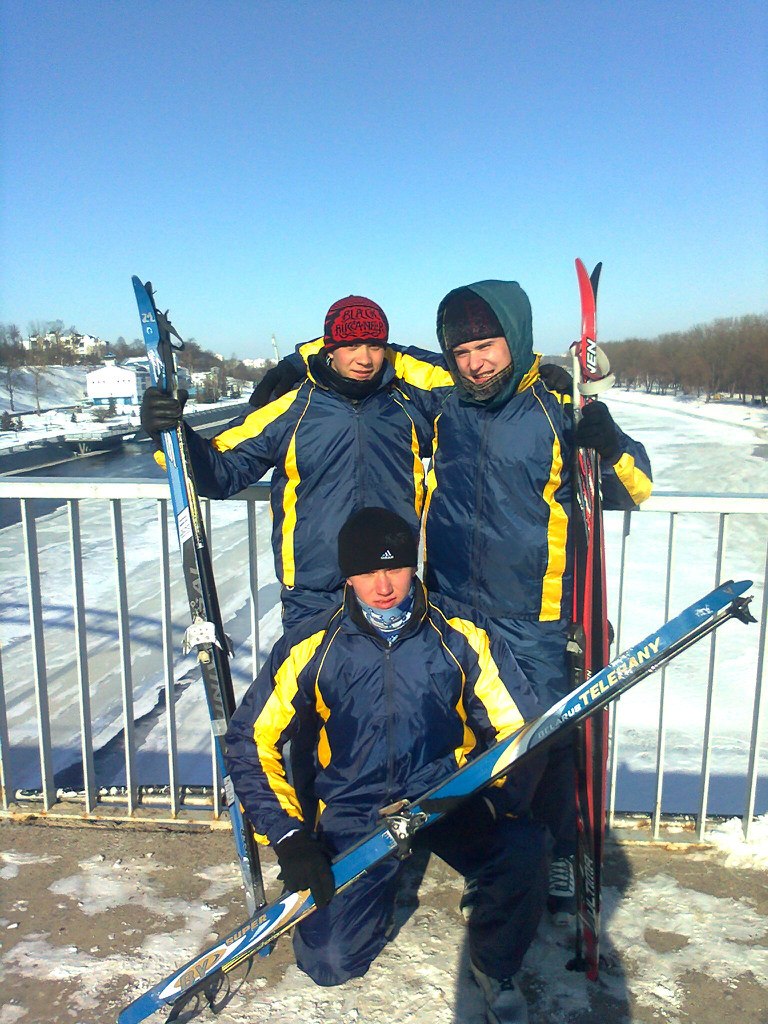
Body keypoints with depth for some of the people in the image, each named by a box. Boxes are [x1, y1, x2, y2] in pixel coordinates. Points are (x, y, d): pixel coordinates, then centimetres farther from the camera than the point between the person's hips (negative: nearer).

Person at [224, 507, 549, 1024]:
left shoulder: (463, 635, -10)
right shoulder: (311, 650, -10)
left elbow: (520, 729, -7)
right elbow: (252, 741, -3)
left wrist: (497, 803, -25)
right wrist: (290, 836, -13)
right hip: (353, 811, 1)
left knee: (524, 848, -28)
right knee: (331, 960, -12)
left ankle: (495, 967, 5)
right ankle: (378, 886, 24)